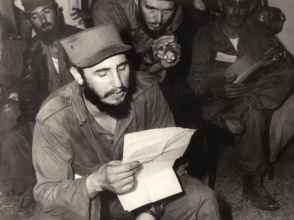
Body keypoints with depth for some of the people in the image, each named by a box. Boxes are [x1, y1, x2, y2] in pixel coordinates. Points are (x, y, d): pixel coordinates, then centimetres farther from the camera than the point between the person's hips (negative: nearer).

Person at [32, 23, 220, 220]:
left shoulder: (147, 91, -21)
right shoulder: (54, 119, -26)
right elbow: (47, 191, -20)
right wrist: (96, 182, -40)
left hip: (145, 184, 2)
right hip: (84, 194, -2)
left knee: (202, 200, -17)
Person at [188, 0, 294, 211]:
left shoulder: (258, 30, 3)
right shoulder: (205, 36, -4)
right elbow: (196, 82, -13)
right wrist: (218, 89, -33)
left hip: (255, 95, 5)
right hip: (217, 102, -4)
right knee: (253, 116, -32)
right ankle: (253, 182, -16)